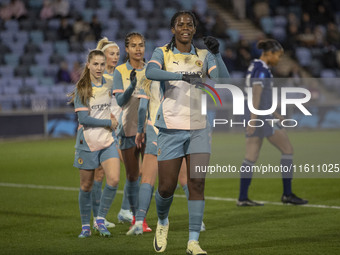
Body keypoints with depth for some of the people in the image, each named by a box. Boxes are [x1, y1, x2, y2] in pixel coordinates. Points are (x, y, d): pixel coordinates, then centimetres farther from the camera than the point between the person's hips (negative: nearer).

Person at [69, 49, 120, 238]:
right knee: (86, 186, 5)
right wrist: (108, 122, -10)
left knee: (114, 180, -16)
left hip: (108, 140, 3)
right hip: (87, 142, -3)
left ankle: (101, 219, 1)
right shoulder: (81, 89, -6)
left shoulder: (109, 85, 6)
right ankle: (85, 226, 19)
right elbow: (83, 118, -14)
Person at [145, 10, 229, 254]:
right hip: (171, 127, -2)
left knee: (197, 183, -7)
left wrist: (216, 53, -19)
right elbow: (151, 72, -21)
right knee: (167, 187, 0)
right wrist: (182, 76, -35)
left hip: (198, 128, 2)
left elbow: (223, 81, -6)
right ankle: (162, 222, 31)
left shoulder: (204, 56, 9)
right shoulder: (163, 53, 2)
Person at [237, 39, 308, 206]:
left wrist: (273, 114, 27)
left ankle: (243, 198, 4)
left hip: (254, 117, 9)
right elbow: (256, 94, -21)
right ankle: (287, 194, 3)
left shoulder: (254, 67, 16)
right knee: (287, 149, 0)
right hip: (261, 116, -9)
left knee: (251, 158, 7)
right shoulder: (262, 70, -13)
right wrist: (253, 119, -26)